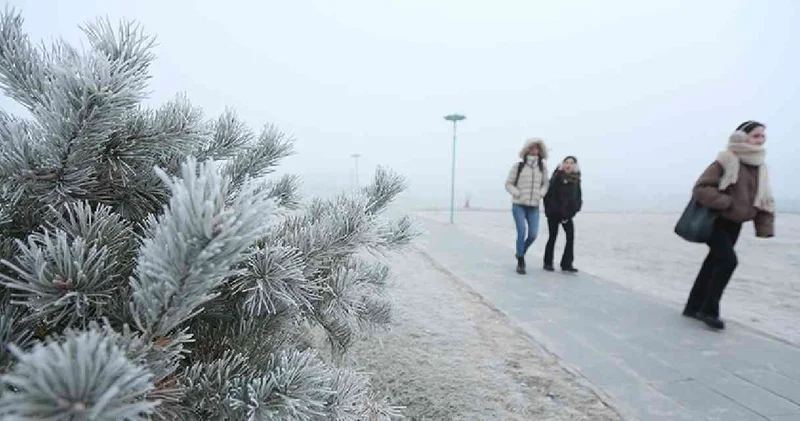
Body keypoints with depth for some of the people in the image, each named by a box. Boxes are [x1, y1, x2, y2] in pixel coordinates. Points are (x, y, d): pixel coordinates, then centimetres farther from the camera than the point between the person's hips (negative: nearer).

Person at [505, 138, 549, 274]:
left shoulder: (542, 167, 6)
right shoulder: (518, 166, -1)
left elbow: (545, 183, 18)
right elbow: (508, 184, 2)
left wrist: (540, 194, 0)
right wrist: (518, 194, -11)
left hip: (534, 207, 3)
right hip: (518, 205, -3)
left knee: (533, 234, -3)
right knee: (522, 231, -16)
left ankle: (521, 253, 27)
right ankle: (520, 262, -2)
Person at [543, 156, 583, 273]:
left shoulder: (576, 178, 6)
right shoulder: (557, 177, -8)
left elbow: (578, 196, 9)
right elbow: (550, 194, -11)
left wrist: (573, 210, -2)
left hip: (567, 214, 4)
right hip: (554, 213, -4)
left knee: (571, 236, -4)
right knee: (553, 237, 3)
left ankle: (567, 264, 3)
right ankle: (548, 263, 16)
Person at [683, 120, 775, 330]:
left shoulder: (760, 167, 9)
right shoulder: (727, 161, -14)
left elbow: (765, 200, 13)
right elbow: (700, 188, -21)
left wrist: (765, 227, 4)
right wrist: (726, 202, -26)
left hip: (734, 224, 8)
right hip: (715, 220, -8)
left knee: (713, 263, 10)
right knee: (728, 260, -18)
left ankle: (693, 307, 21)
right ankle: (709, 310, -5)